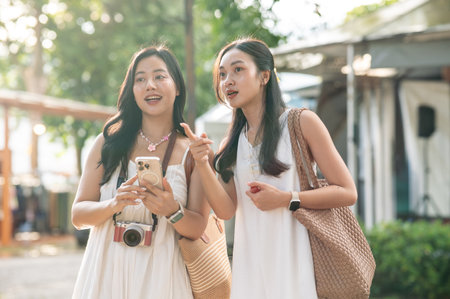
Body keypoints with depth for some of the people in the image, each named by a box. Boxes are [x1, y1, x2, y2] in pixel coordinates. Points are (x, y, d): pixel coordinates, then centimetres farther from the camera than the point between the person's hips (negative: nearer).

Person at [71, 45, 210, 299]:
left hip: (159, 277, -1)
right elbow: (78, 215, 0)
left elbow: (198, 228, -3)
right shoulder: (109, 143, 2)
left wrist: (172, 211, -21)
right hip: (106, 271, 1)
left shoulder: (193, 151, 0)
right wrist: (114, 204, -18)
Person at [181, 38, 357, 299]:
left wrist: (286, 199, -15)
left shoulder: (301, 123, -3)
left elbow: (348, 193, -6)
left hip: (295, 261, -4)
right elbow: (226, 210, -1)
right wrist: (202, 165, -14)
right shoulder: (232, 142, 9)